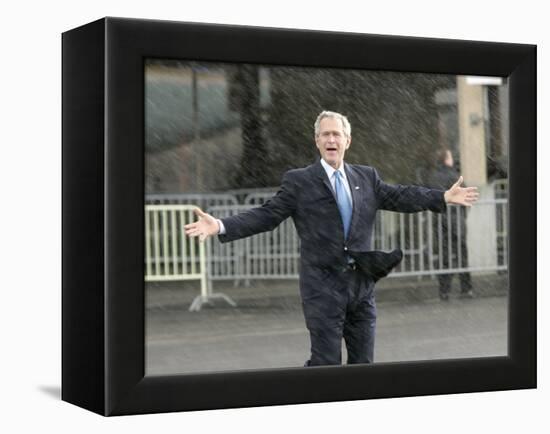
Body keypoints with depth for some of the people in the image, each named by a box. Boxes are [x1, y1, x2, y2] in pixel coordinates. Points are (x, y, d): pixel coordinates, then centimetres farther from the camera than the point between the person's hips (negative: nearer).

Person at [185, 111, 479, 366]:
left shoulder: (366, 177, 11)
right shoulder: (298, 181, -2)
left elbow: (400, 197, 11)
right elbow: (266, 216, -6)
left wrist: (444, 197, 4)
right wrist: (221, 226, -18)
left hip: (362, 284, 5)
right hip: (323, 286, -4)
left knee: (363, 362, 11)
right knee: (326, 363, -4)